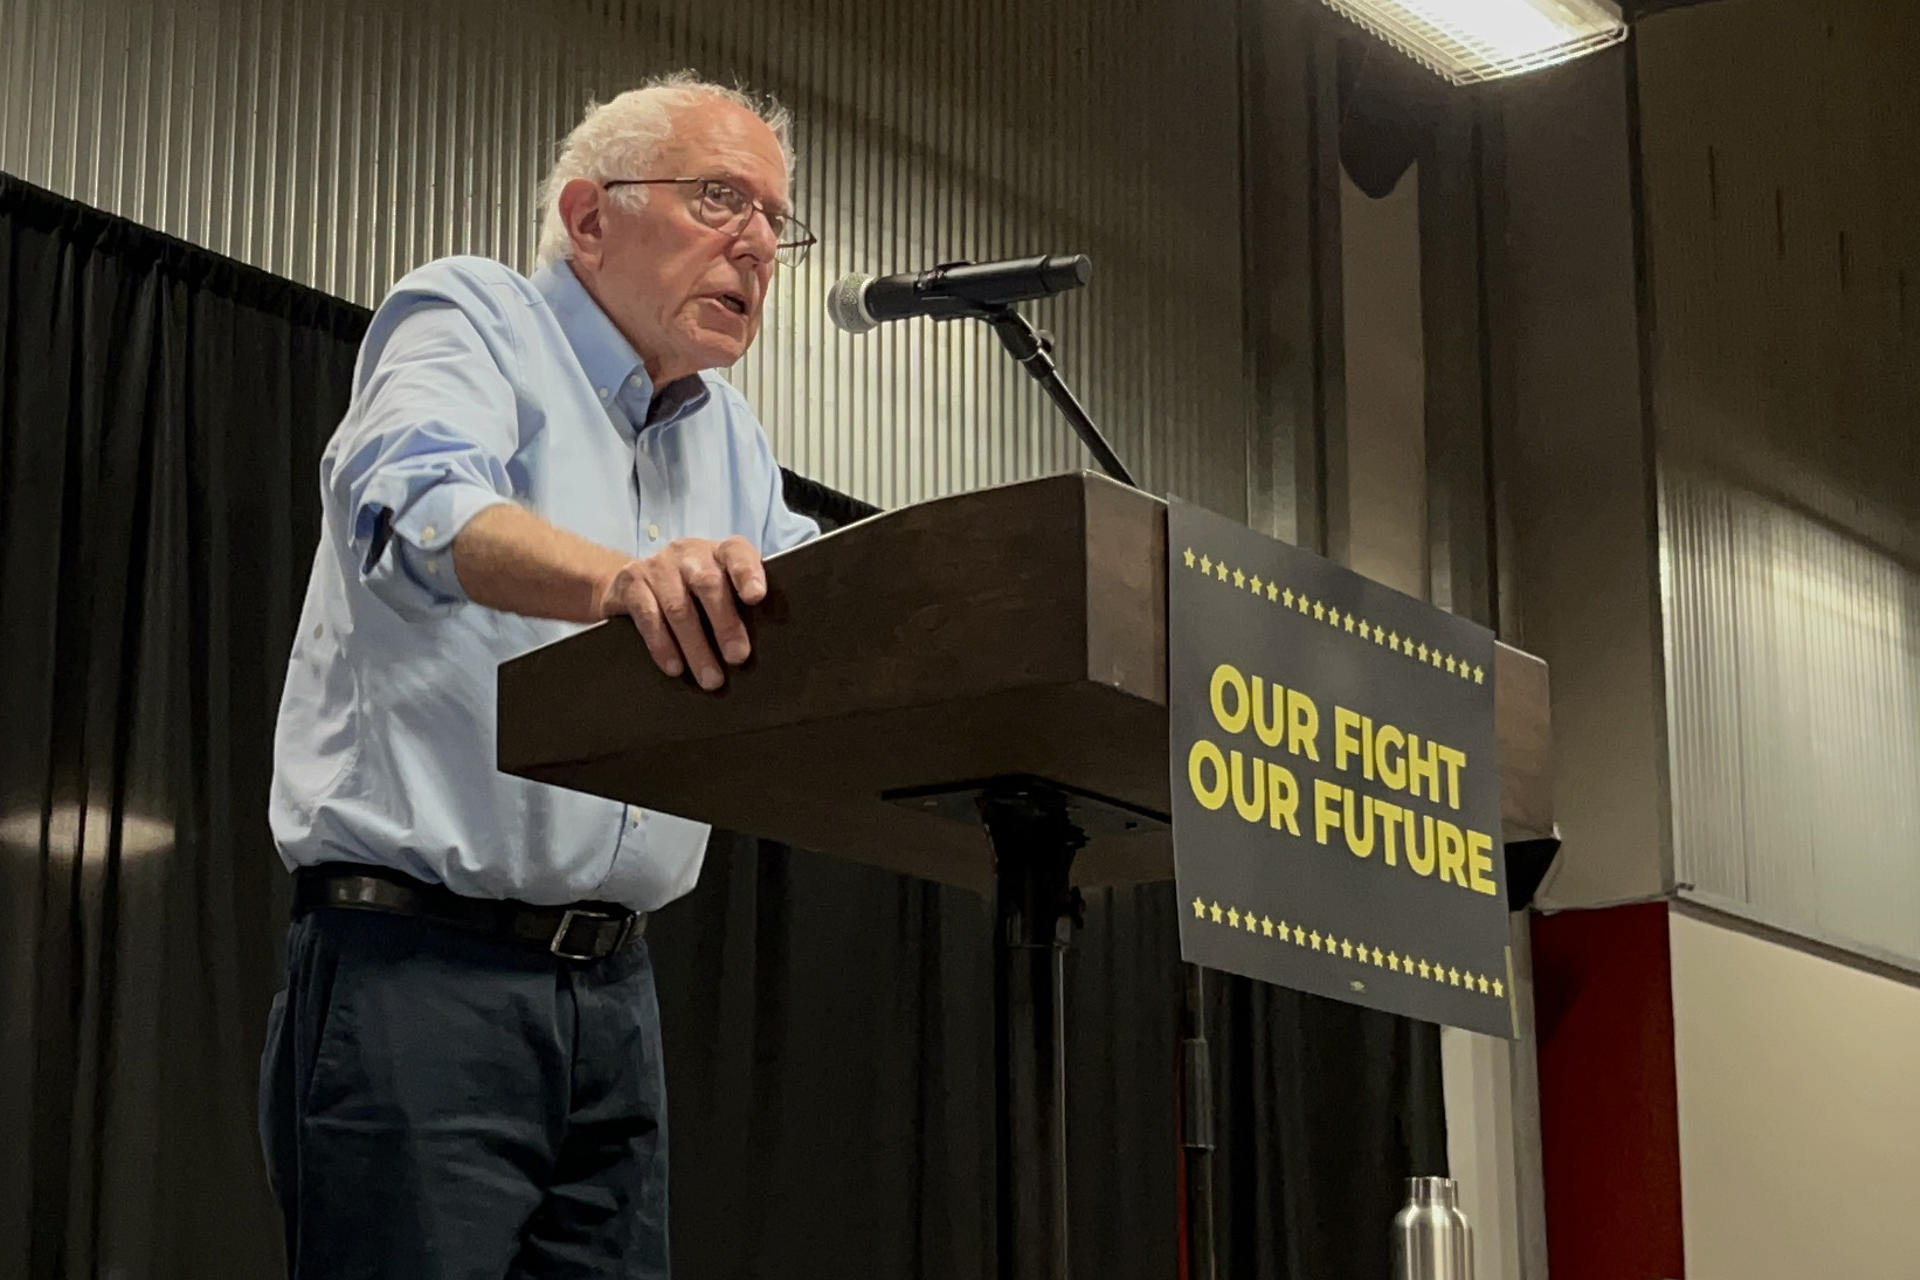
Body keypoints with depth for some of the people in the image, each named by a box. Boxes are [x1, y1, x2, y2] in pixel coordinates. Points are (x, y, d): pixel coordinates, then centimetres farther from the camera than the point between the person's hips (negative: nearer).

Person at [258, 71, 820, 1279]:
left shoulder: (730, 436, 19)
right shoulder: (467, 320, -4)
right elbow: (422, 509, -25)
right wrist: (617, 578, -46)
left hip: (614, 986, 7)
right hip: (420, 962, -7)